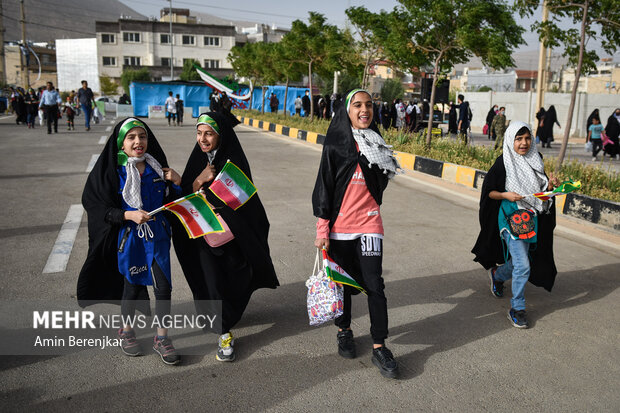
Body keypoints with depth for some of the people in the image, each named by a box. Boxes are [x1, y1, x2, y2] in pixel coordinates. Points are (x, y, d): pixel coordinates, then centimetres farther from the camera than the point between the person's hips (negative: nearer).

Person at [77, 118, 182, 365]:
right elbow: (100, 209, -10)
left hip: (157, 237, 3)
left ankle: (161, 338, 20)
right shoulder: (113, 172, -10)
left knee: (163, 287, 2)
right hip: (129, 238, -3)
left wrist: (177, 183, -9)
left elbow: (171, 203, 9)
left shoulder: (157, 168, 1)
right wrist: (129, 215, -23)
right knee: (131, 287, 13)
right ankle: (126, 332, 38)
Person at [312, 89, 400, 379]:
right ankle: (344, 330, 33)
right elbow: (324, 187, -6)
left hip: (369, 223, 2)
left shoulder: (376, 144, 6)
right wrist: (322, 230, -9)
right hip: (339, 225, -2)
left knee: (374, 284, -1)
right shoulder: (336, 145, -5)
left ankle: (379, 348, 9)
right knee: (343, 280, 11)